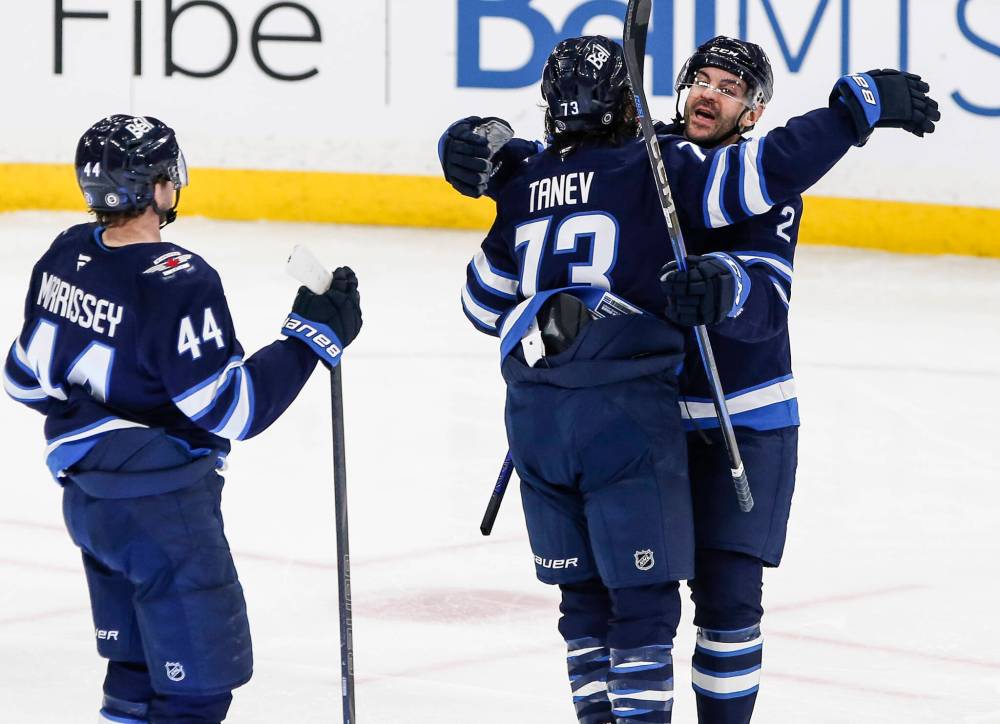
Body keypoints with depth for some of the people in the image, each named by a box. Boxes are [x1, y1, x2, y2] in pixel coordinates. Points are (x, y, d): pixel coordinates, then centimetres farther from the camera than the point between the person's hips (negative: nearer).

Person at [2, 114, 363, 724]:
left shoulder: (66, 255, 1)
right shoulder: (178, 284, -24)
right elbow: (231, 410, -22)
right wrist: (313, 335, -17)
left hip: (86, 497, 9)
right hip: (161, 512, -9)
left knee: (137, 671, 23)